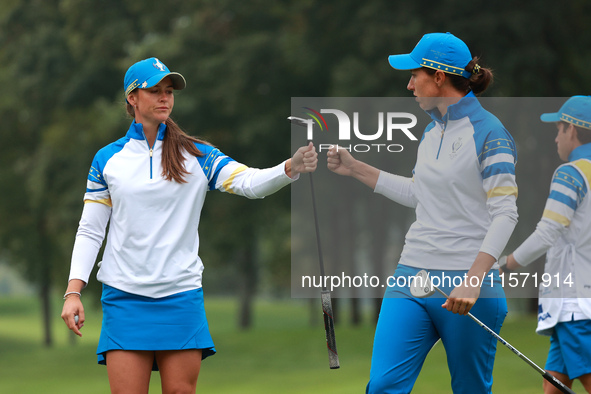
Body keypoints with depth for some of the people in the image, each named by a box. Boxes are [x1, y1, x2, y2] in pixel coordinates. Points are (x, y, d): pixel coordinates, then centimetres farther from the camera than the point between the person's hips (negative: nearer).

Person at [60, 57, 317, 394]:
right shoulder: (107, 160, 6)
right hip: (124, 299, 0)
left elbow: (250, 182, -10)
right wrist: (73, 291, -2)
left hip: (181, 296, 0)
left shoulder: (197, 156, 4)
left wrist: (292, 167, -29)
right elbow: (90, 231, 8)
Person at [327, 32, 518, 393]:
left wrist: (474, 281, -26)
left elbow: (505, 214, -16)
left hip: (467, 284, -7)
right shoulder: (431, 132, 14)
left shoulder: (490, 133, -11)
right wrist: (355, 169, 24)